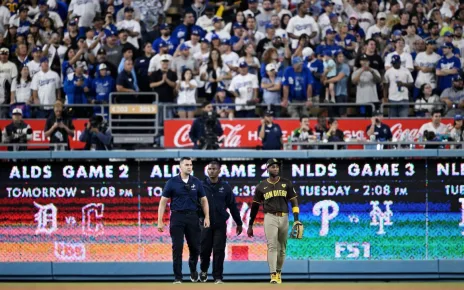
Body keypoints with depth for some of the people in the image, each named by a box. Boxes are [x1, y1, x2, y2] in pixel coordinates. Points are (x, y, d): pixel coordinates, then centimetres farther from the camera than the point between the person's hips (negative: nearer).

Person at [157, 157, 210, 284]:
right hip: (177, 217, -2)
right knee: (177, 248, -3)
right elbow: (163, 202, -1)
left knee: (195, 247, 6)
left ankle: (193, 270, 32)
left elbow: (204, 200, 11)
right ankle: (178, 277, 3)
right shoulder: (172, 182, -3)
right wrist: (160, 221, -7)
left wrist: (207, 217, -1)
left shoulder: (196, 182, 4)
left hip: (193, 217, 2)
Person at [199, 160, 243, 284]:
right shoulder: (202, 186, 0)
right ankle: (204, 270, 31)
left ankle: (218, 277, 5)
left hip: (220, 224, 0)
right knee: (204, 250, 4)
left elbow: (232, 206, 7)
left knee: (219, 251, -1)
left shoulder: (225, 187, 3)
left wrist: (239, 223, 10)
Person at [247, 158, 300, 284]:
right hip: (270, 218, -2)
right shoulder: (261, 186, 5)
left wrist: (296, 220, -7)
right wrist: (250, 225, 10)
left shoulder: (287, 184, 6)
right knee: (272, 246, -14)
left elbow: (294, 202, 5)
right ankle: (273, 275, -20)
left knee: (282, 248, 8)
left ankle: (279, 272, 23)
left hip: (284, 218, 2)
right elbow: (255, 206, 10)